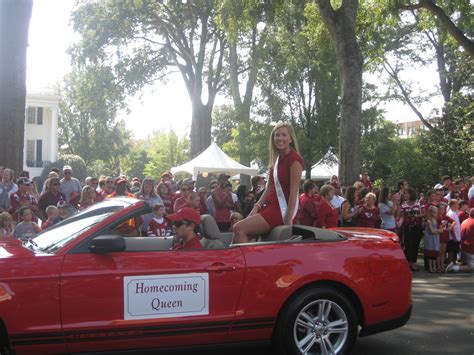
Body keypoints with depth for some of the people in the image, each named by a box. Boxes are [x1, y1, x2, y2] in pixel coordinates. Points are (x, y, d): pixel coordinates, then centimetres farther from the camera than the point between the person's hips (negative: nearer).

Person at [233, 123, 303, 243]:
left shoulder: (294, 159, -10)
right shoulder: (277, 159, 16)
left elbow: (293, 192, -16)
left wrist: (288, 220, -20)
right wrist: (257, 206, 2)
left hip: (283, 209, -9)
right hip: (271, 206, 9)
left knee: (239, 229, -17)